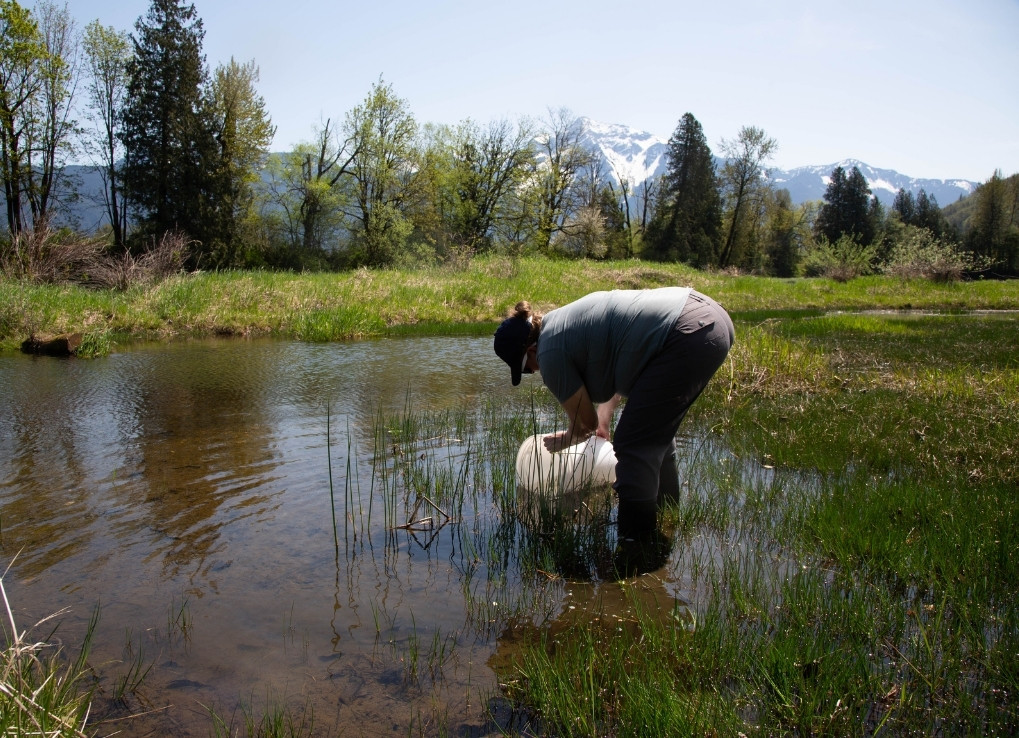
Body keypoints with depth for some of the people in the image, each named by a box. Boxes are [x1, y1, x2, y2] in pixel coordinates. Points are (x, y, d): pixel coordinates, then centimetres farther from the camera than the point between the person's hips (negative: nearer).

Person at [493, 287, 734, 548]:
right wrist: (604, 422, 35)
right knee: (654, 428, 24)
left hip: (689, 337, -11)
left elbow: (584, 422, 5)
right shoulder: (562, 319, 20)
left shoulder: (551, 353, -7)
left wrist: (564, 440, 26)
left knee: (634, 445, -4)